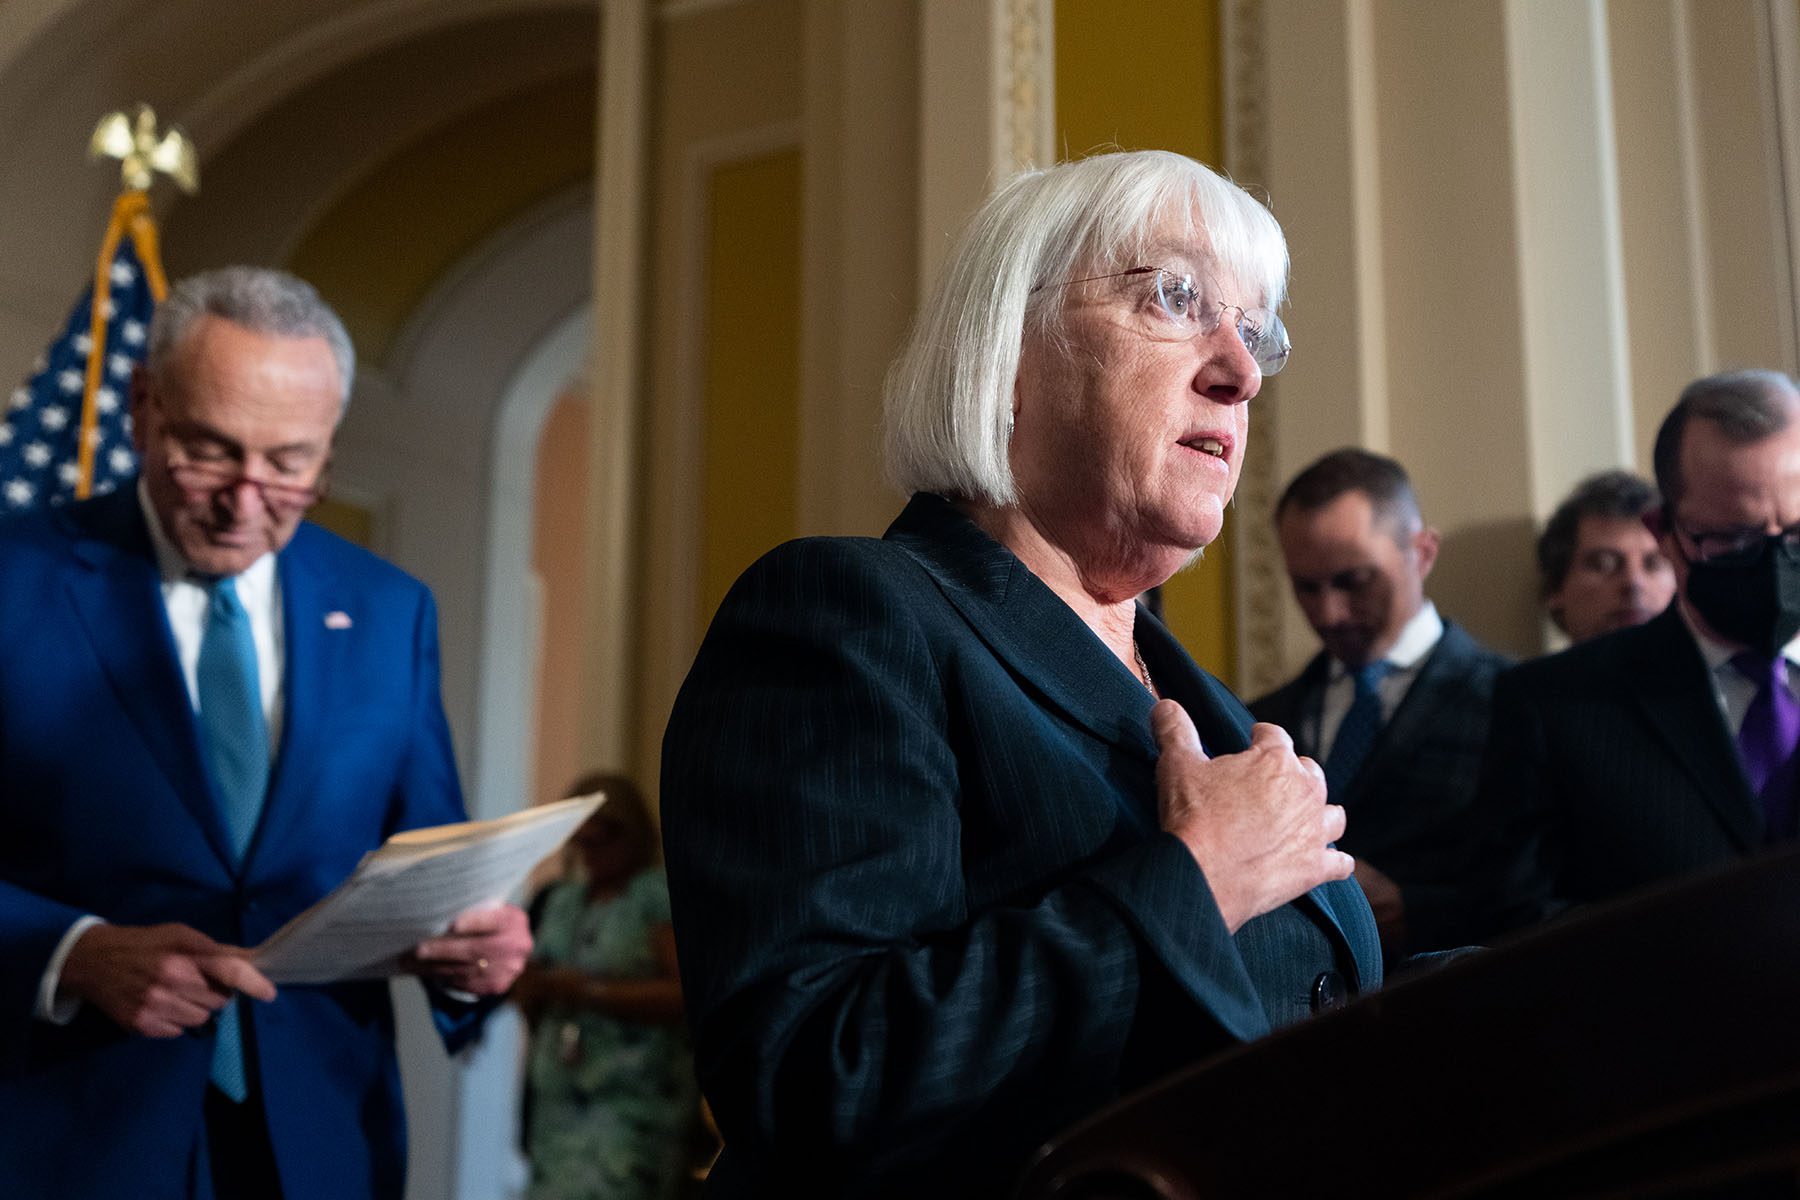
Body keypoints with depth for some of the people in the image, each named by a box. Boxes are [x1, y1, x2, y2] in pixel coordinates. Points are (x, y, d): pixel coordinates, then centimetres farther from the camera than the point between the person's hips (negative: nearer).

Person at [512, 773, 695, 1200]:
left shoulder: (661, 897, -4)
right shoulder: (562, 899, 17)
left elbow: (688, 995, -15)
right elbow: (530, 1005, 22)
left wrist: (592, 992, -15)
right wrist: (530, 991, -2)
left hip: (633, 1106, -7)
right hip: (558, 1097, 7)